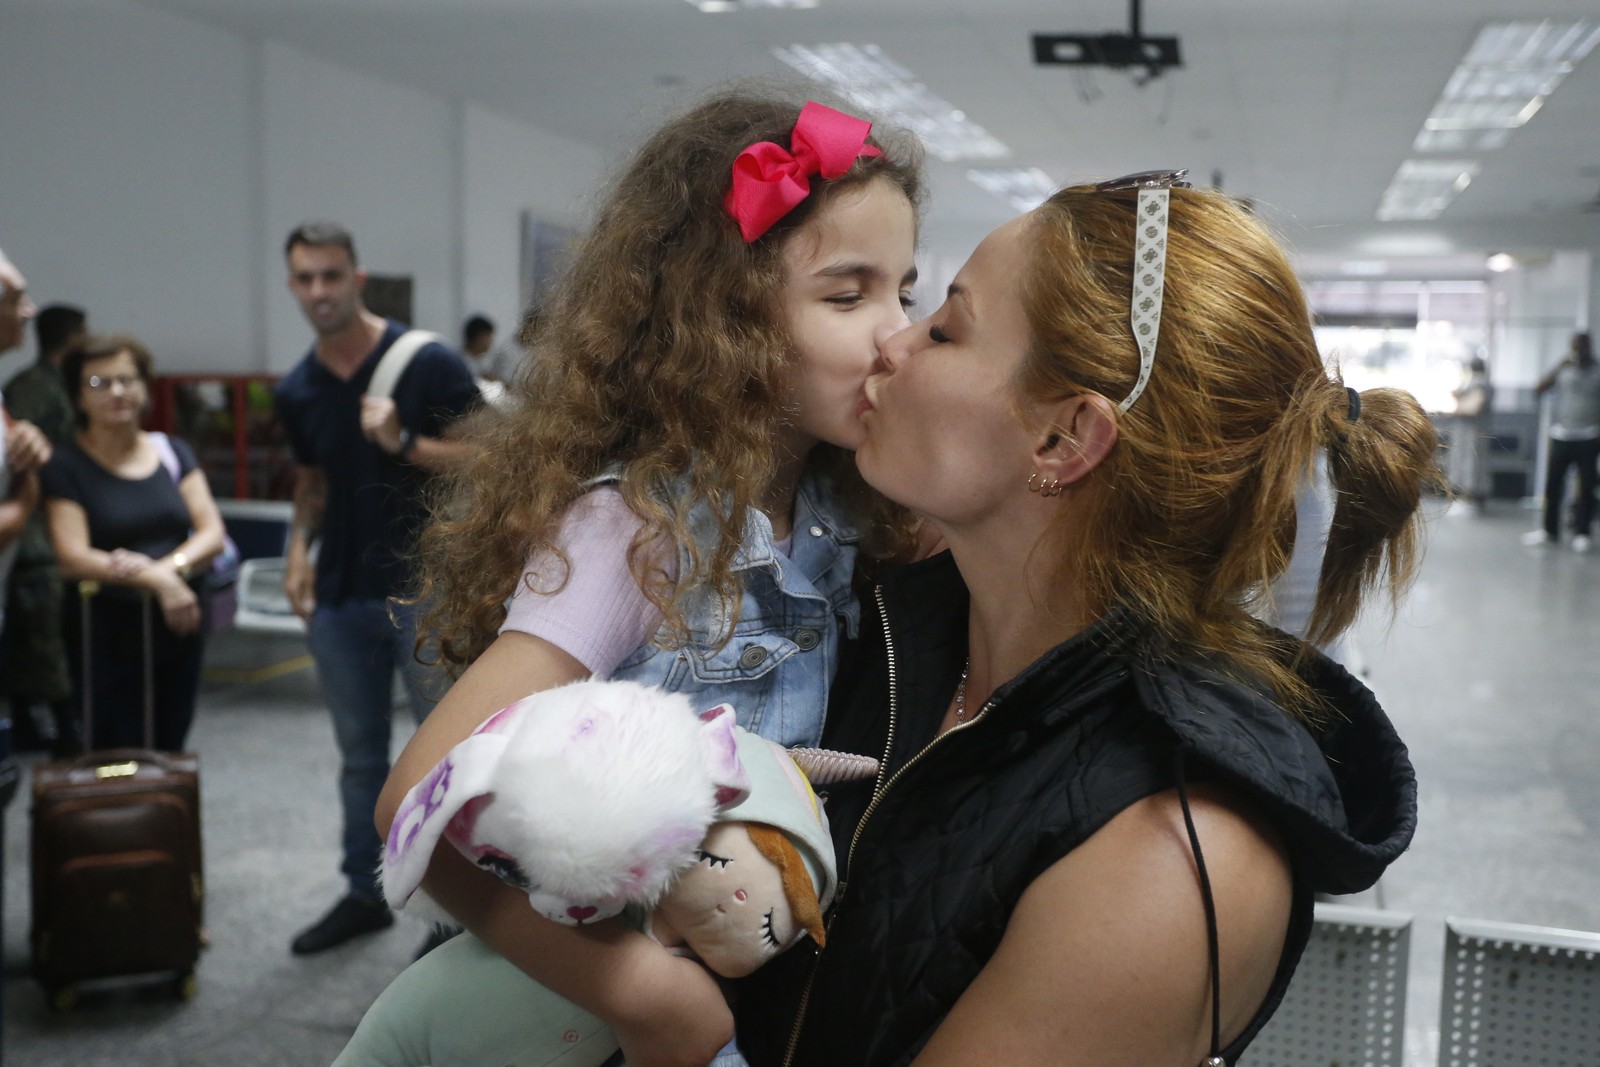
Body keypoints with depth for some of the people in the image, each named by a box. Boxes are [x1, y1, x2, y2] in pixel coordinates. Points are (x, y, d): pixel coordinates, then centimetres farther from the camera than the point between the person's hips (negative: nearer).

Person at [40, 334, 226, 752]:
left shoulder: (173, 452, 10)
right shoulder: (67, 466, -1)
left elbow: (212, 534, 2)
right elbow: (72, 558, -12)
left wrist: (170, 566, -19)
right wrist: (156, 580, -25)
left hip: (179, 630, 4)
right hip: (106, 640, -3)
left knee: (169, 754, 8)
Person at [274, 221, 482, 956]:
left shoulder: (427, 363, -9)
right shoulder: (296, 393, 7)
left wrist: (404, 441, -22)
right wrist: (299, 546, 3)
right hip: (340, 596, 5)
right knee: (359, 755, 15)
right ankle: (364, 892, 29)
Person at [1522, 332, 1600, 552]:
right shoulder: (1563, 372, 7)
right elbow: (1538, 390, -4)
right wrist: (1560, 365, -9)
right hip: (1561, 436, 1)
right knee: (1552, 484, 3)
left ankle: (1581, 533, 9)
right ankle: (1550, 530, 14)